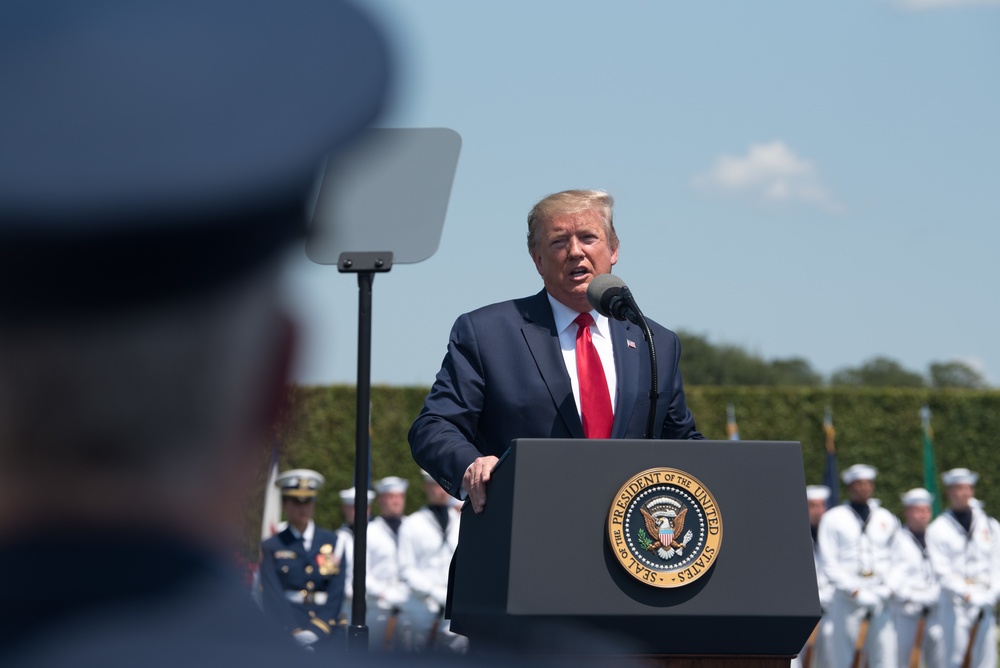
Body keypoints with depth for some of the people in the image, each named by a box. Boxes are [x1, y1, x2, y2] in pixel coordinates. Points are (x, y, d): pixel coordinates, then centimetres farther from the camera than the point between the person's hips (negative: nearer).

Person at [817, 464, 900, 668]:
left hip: (881, 599, 2)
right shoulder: (833, 518, 5)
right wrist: (856, 592, -10)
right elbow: (829, 563, -1)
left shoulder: (887, 519, 14)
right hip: (847, 598, -2)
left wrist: (886, 589, -4)